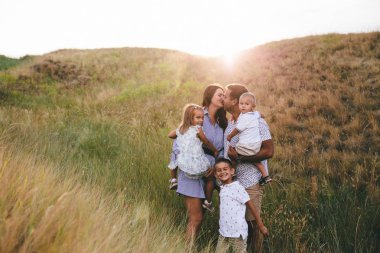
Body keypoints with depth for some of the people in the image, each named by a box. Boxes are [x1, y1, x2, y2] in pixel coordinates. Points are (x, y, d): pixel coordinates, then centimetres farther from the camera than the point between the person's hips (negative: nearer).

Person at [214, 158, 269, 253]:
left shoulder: (238, 188, -13)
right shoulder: (222, 189, 7)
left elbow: (251, 206, -11)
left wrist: (261, 225, -9)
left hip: (238, 232, -6)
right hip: (223, 231, 7)